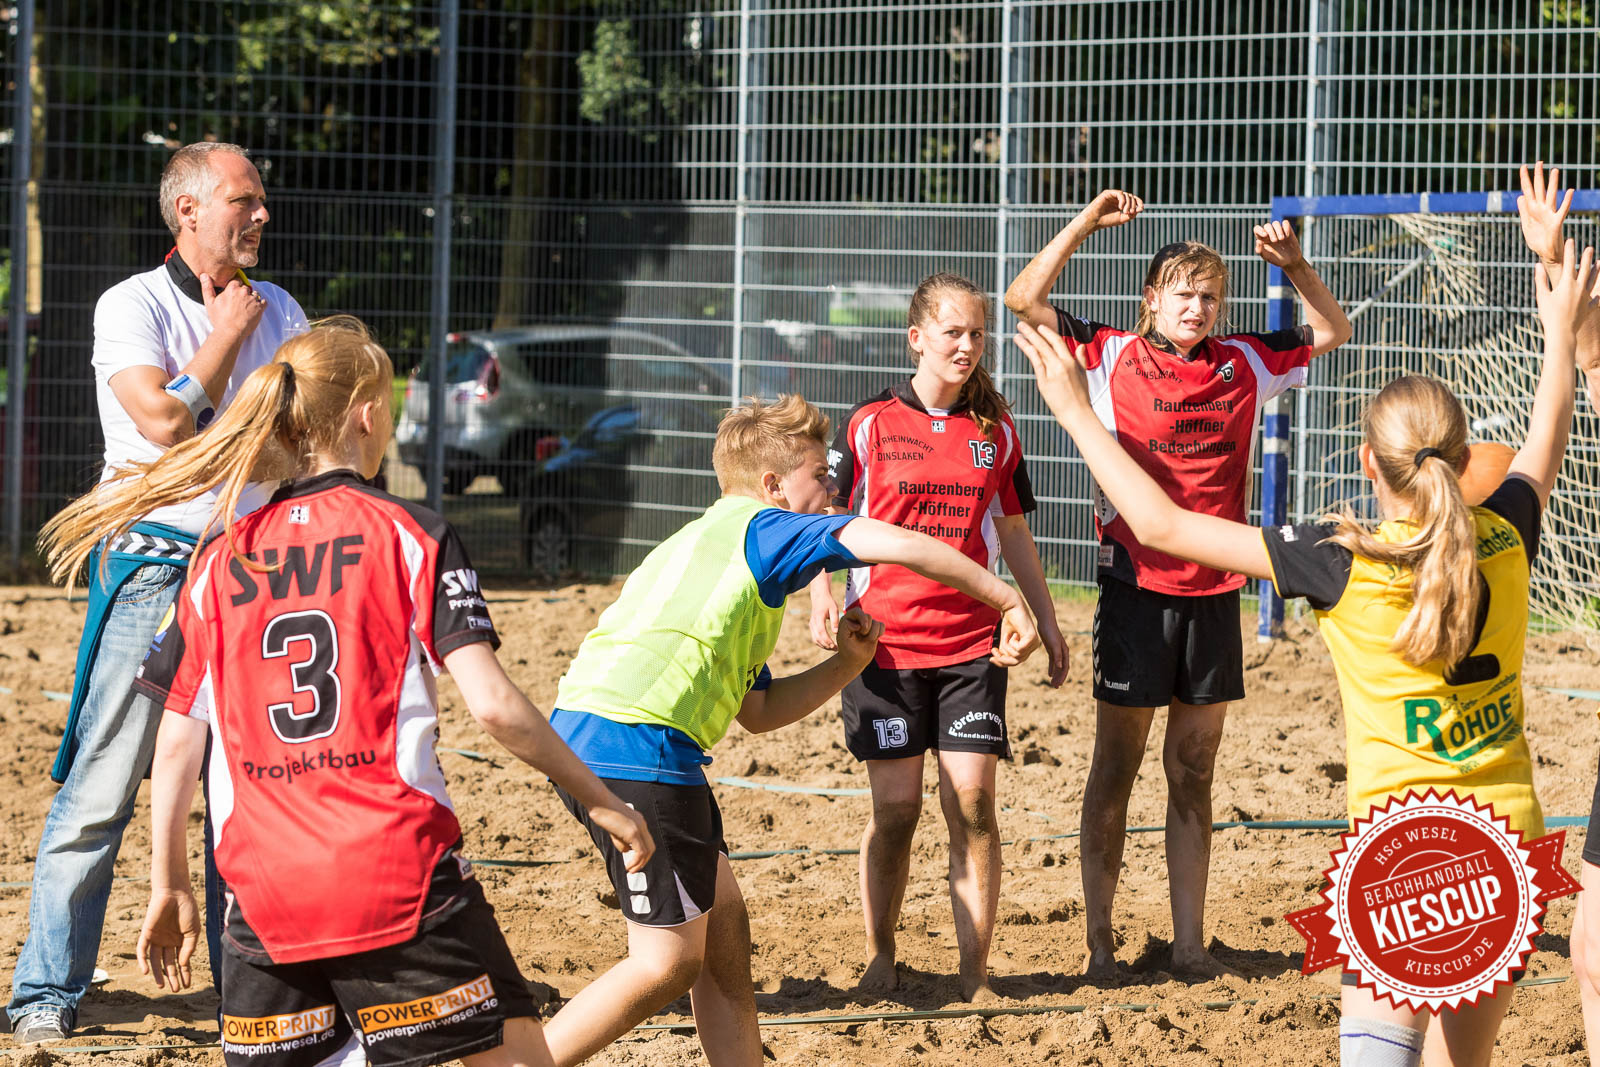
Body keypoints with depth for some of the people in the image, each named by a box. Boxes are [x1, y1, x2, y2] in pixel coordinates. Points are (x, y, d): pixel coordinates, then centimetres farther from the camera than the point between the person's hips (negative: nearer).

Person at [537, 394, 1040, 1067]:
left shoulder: (705, 541, 31)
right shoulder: (765, 526, 5)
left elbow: (758, 712, 32)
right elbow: (901, 545, -8)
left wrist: (847, 663, 23)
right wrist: (1007, 601, 0)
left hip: (582, 731, 10)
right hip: (636, 741, -10)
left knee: (722, 923, 15)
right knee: (669, 963, -4)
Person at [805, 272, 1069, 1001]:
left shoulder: (995, 432, 8)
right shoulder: (871, 425, 0)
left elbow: (1012, 533, 17)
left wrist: (1048, 621, 18)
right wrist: (822, 601, -12)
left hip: (971, 645, 2)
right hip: (883, 641, -2)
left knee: (972, 802, -7)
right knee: (895, 807, -1)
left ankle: (976, 973, -3)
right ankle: (880, 961, 16)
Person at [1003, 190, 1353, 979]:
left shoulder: (1245, 364, 6)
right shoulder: (1114, 358, -3)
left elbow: (1331, 331, 18)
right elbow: (1023, 300, -10)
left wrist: (1293, 263, 2)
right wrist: (1089, 222, -14)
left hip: (1213, 590, 3)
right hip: (1136, 583, -3)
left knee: (1193, 773, 9)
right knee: (1116, 767, 3)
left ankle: (1189, 943, 13)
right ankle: (1099, 942, 9)